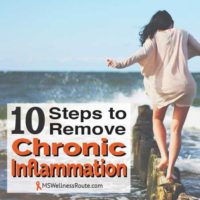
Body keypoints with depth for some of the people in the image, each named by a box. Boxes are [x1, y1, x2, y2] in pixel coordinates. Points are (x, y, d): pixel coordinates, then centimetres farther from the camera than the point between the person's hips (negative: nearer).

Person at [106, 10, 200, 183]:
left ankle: (164, 156, 7)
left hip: (162, 86, 0)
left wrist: (121, 64, -24)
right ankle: (170, 171, -4)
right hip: (183, 86, 0)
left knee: (157, 119, 26)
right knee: (176, 130, 6)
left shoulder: (153, 37, 5)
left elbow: (143, 53, -15)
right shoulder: (182, 34, 10)